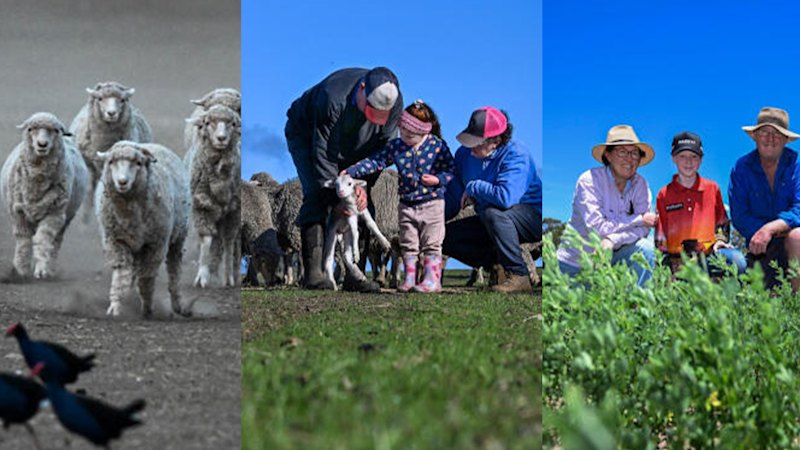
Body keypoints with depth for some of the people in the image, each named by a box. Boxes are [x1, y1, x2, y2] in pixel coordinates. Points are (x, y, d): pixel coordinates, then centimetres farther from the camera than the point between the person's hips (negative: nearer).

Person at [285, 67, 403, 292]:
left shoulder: (394, 102, -24)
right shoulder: (333, 97, -40)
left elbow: (380, 150, -16)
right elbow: (323, 153, -34)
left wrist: (364, 186, -27)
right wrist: (336, 195, -34)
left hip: (349, 150, 5)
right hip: (306, 135, -5)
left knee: (362, 206, -9)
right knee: (316, 196, -23)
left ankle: (354, 274, -8)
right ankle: (313, 273, -26)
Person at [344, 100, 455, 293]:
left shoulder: (437, 145, -8)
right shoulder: (396, 146, 0)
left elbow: (450, 170, -2)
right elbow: (375, 161, -4)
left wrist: (438, 179, -21)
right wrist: (352, 171, -15)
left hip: (432, 203, -4)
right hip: (407, 204, 4)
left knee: (431, 245, -2)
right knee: (408, 245, 7)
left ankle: (432, 279, 2)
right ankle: (410, 279, 13)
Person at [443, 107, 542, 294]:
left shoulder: (516, 155, -22)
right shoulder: (465, 154, -1)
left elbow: (506, 197, -39)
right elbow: (453, 198, 7)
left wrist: (474, 188, -23)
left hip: (531, 217, -8)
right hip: (490, 223, 8)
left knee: (492, 213, -38)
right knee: (446, 236, -6)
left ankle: (519, 276, -29)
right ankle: (499, 265, -6)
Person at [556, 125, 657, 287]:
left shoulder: (640, 184, -2)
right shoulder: (589, 180, -15)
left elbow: (644, 229, -14)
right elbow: (596, 226, -25)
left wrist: (612, 241, -31)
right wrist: (639, 219, -20)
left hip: (611, 256, 3)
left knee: (646, 248, -21)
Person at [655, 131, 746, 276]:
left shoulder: (712, 188, 13)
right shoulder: (664, 195, 9)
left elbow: (722, 222, 22)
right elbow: (660, 238, 9)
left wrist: (720, 239, 2)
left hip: (710, 253, 2)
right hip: (679, 261, -1)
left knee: (737, 261, -29)